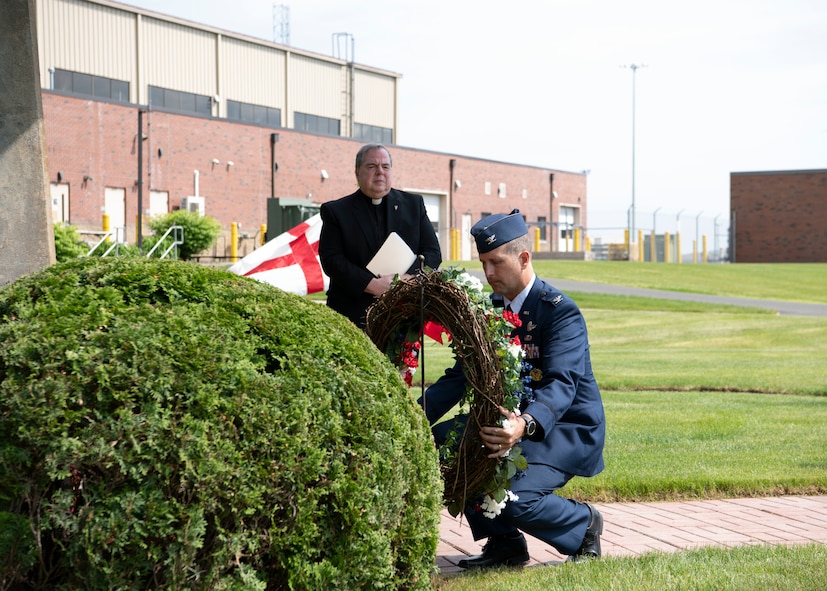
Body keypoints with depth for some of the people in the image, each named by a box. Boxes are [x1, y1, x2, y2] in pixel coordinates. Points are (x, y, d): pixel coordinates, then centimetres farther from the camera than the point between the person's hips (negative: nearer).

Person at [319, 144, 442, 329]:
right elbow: (331, 259, -3)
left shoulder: (413, 204, 15)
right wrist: (372, 285, -15)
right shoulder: (336, 211, 8)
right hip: (353, 313, -1)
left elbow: (433, 252, 10)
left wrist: (405, 280, -9)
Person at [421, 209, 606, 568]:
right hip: (512, 421, 8)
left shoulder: (561, 312, -18)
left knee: (515, 498, -30)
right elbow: (460, 375, 1)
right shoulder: (490, 308, 5)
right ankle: (504, 543, 1)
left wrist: (526, 425, -53)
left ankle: (584, 523, 5)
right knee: (441, 441, -14)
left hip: (566, 429, -7)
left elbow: (562, 383, -32)